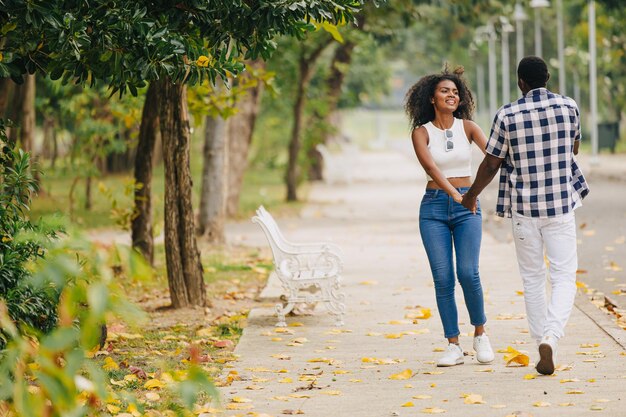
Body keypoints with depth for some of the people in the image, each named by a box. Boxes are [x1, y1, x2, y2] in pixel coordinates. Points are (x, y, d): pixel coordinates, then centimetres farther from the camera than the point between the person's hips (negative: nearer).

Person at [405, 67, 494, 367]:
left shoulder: (467, 127, 5)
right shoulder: (421, 132, 1)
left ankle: (480, 334, 8)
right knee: (443, 279, -4)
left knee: (468, 273, -13)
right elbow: (431, 167, -15)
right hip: (434, 207, 0)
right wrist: (454, 193, -31)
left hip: (466, 207, 0)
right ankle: (453, 346, 3)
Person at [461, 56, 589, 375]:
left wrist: (472, 194, 15)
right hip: (561, 205, 0)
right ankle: (550, 338, -20)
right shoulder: (569, 107, -2)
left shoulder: (507, 115, -8)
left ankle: (543, 347, 15)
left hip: (524, 208, 0)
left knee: (532, 280, 12)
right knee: (564, 278, 2)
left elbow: (491, 164, -1)